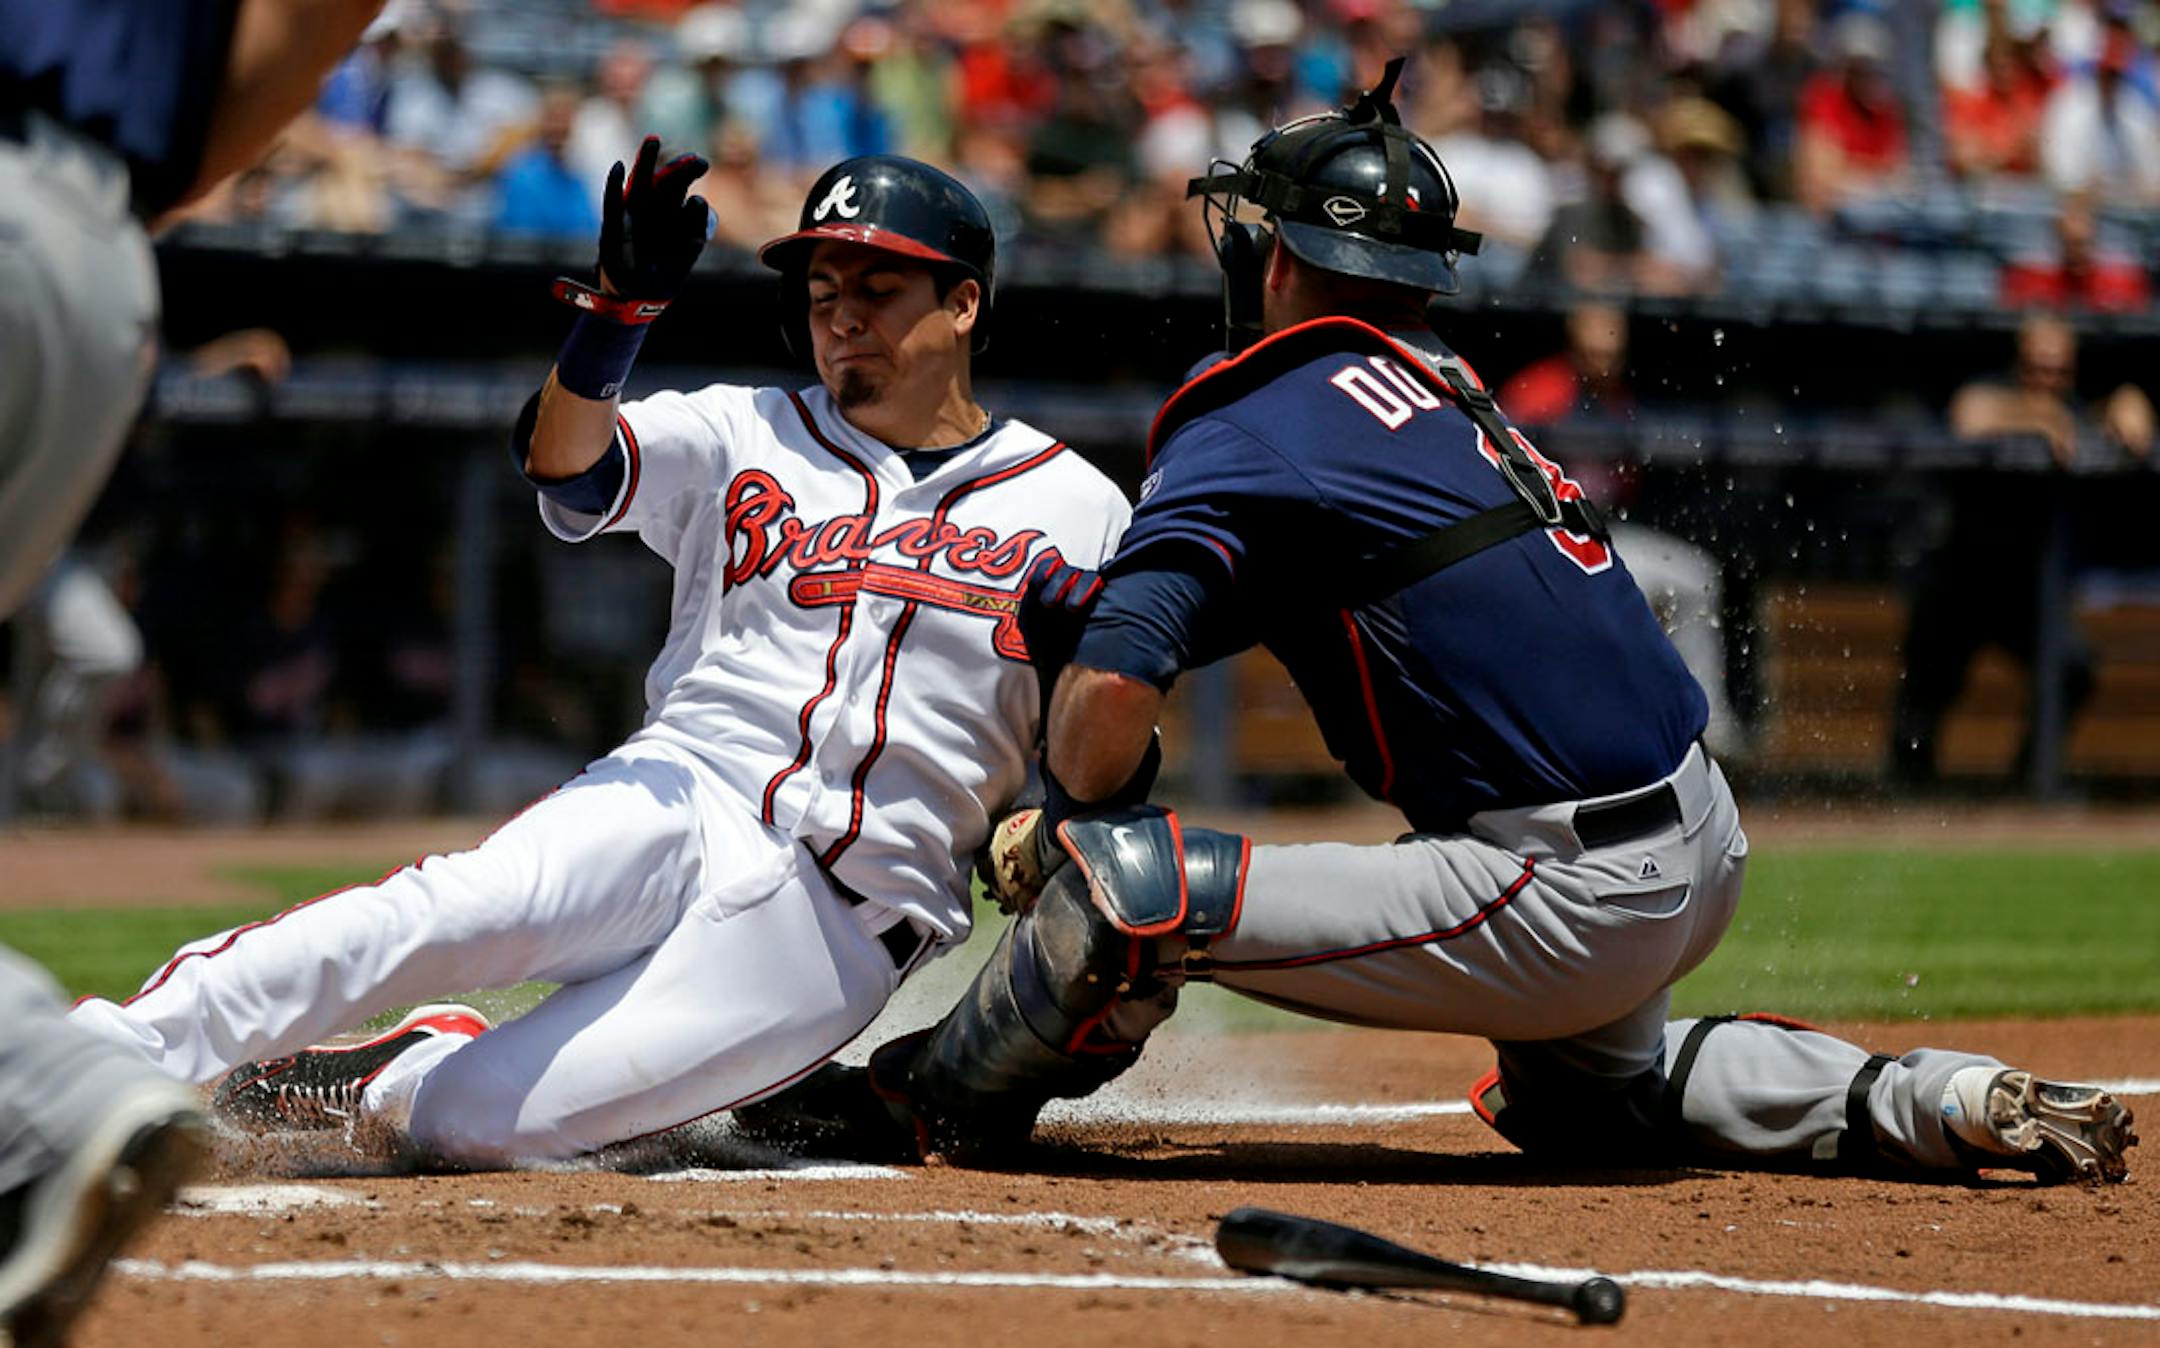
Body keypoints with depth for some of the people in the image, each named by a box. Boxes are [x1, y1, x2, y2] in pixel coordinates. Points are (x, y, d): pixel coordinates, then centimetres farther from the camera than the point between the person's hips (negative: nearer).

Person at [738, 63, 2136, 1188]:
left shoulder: (1246, 431, -9)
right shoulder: (1435, 378, 15)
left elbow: (1115, 690, -20)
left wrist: (1061, 828, 0)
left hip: (1563, 900, -9)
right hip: (1709, 847, 9)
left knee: (1120, 878, -12)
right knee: (1582, 1091, 37)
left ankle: (932, 1105, 12)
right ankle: (1948, 1104, 26)